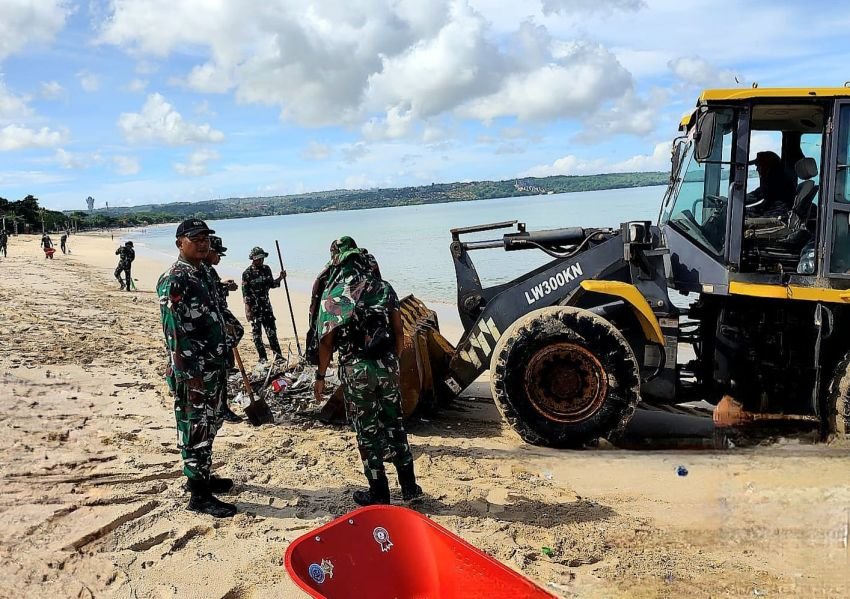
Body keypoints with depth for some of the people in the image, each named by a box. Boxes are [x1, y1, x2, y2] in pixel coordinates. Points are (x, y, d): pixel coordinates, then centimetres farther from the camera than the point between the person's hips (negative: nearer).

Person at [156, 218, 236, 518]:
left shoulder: (202, 273, 12)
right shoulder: (173, 281, -16)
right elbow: (175, 332, -20)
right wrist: (190, 375, -21)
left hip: (214, 367, 9)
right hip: (193, 372, -9)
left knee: (208, 425, 19)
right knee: (194, 429, 0)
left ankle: (204, 477, 34)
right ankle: (199, 495, 10)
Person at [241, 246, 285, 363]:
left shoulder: (266, 269, 6)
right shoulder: (247, 273, -10)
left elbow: (271, 284, 16)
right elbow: (245, 293, -10)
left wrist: (280, 278, -1)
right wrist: (247, 310, -14)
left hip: (266, 305, 4)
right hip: (254, 307, -4)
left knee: (271, 330, 4)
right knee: (257, 333, 3)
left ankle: (277, 355, 9)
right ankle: (262, 357, 10)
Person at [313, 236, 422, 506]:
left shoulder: (333, 294, -6)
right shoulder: (384, 288, 4)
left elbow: (327, 340, -7)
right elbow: (398, 331, 5)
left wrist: (320, 376, 2)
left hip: (356, 370, -3)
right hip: (387, 366, 4)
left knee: (368, 430, 8)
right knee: (395, 423, 16)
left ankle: (379, 493, 18)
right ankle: (409, 486, 23)